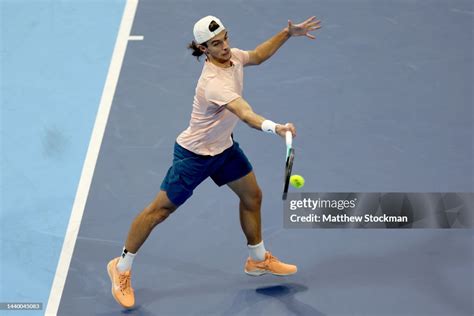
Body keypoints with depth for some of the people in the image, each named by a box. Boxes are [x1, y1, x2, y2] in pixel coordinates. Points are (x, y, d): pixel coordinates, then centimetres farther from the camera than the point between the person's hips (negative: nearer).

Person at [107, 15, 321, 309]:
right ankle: (122, 268, 18)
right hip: (194, 154, -9)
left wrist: (288, 33, 7)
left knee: (252, 196, 15)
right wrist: (275, 127, -69)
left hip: (224, 146, 9)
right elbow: (246, 114, -51)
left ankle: (258, 259, 36)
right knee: (161, 209, 2)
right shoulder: (214, 83, -36)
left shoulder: (231, 56, -10)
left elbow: (256, 56, 14)